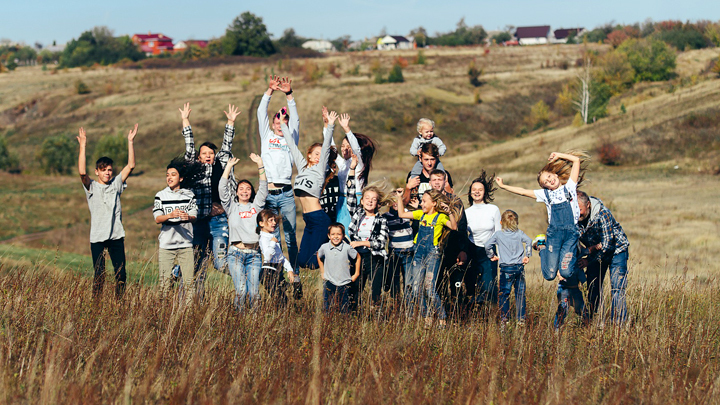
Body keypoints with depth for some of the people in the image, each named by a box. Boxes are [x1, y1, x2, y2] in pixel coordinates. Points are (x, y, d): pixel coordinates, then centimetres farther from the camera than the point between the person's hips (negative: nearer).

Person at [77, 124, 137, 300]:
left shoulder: (116, 184, 10)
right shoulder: (91, 186, 2)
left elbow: (130, 166, 5)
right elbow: (82, 172, -16)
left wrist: (130, 141, 0)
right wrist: (83, 146, -19)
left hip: (116, 235, 3)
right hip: (97, 237, -3)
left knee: (121, 274, 2)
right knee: (99, 275, -1)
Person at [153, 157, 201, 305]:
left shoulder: (189, 195, 7)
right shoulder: (161, 195, 5)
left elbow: (194, 216, 0)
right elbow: (157, 219, -4)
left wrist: (188, 217, -24)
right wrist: (170, 215, -25)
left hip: (186, 244, 0)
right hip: (166, 244, 0)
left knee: (189, 281, -3)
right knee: (165, 281, -2)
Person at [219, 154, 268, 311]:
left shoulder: (256, 206, 16)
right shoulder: (232, 207, 12)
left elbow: (263, 188, 7)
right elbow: (223, 188, 2)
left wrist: (260, 165, 0)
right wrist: (229, 166, 0)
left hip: (254, 253, 2)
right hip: (236, 253, -1)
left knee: (254, 292, -8)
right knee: (241, 290, -15)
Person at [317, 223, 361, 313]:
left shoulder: (347, 248, -11)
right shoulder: (324, 247, -5)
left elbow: (358, 257, 5)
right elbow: (319, 256, 18)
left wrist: (356, 274, 7)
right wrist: (322, 272, 16)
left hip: (344, 283, -1)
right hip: (329, 282, 1)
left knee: (344, 309, 5)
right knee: (327, 308, 3)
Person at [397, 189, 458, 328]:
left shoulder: (440, 217, -3)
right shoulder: (421, 214, 14)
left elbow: (454, 226, -20)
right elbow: (401, 214, 21)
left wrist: (449, 212, -32)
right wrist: (400, 198, 17)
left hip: (432, 254, -6)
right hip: (419, 253, 6)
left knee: (429, 288, -13)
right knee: (416, 289, 1)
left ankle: (442, 319, -3)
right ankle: (427, 317, 12)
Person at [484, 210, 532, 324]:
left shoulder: (498, 234, 2)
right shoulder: (519, 233, 5)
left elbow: (487, 244, -3)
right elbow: (529, 241, -8)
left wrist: (492, 256, 10)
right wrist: (527, 255, -1)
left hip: (506, 268, -2)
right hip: (519, 267, 2)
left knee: (504, 293, 4)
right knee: (520, 293, 7)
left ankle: (504, 318, 0)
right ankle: (521, 318, 8)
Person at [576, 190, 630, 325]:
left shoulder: (602, 214, -30)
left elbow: (607, 244, -28)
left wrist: (589, 261, -26)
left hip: (616, 249, -6)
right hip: (596, 252, 6)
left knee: (617, 290, -13)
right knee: (593, 289, 3)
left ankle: (619, 324, -14)